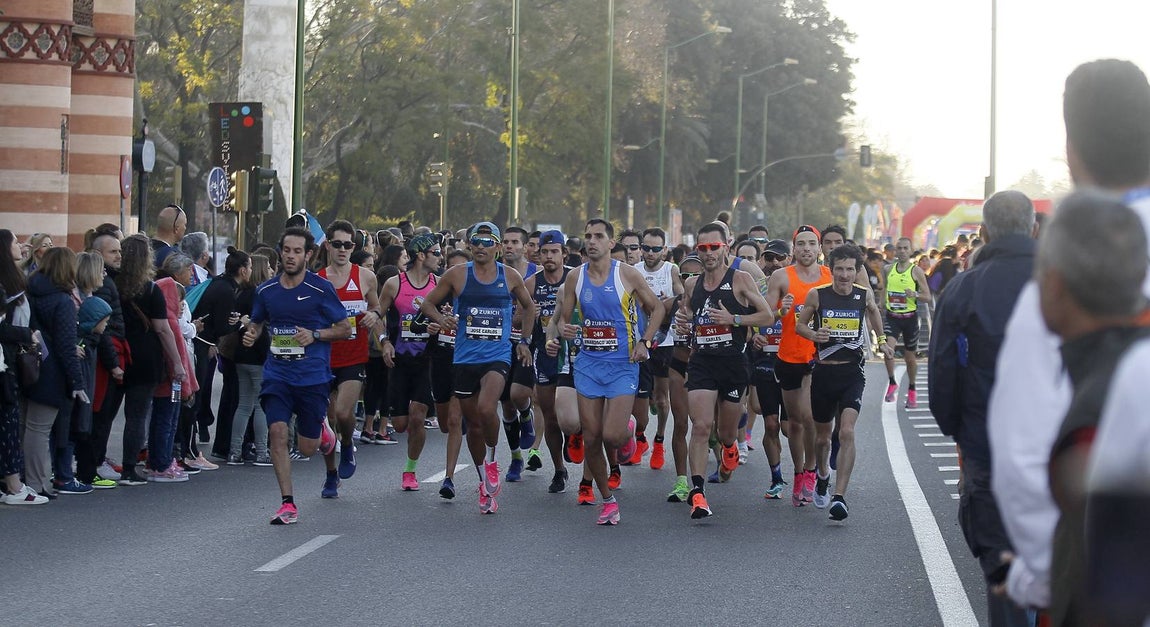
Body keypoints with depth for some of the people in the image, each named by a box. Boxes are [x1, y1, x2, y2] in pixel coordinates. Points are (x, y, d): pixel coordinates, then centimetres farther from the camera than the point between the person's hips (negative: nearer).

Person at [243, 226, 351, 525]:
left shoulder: (321, 289, -6)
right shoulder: (266, 290, 5)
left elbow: (345, 329, -1)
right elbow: (257, 322, 23)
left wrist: (315, 335, -16)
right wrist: (251, 333, 0)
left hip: (313, 376, -2)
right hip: (277, 373, 2)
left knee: (307, 447, 3)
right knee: (277, 431, -15)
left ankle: (325, 432, 41)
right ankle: (288, 503, -7)